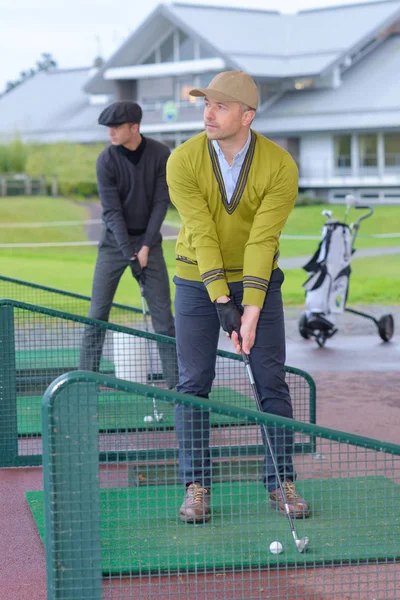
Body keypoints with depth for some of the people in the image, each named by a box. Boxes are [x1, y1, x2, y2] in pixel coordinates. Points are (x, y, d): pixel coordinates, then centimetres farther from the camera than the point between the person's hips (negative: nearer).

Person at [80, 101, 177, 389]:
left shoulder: (160, 154, -8)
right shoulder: (106, 160, -12)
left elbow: (161, 202, -7)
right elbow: (112, 211, -14)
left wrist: (146, 247, -13)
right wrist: (130, 254, -21)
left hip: (149, 240, 1)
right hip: (114, 242, -1)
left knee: (163, 313, -1)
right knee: (98, 313, -4)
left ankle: (177, 380, 3)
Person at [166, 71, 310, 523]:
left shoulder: (280, 166, -17)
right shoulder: (182, 161, -16)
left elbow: (262, 240, -21)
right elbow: (202, 235, -21)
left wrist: (252, 307, -28)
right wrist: (221, 302, -26)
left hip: (258, 279, 0)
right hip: (198, 280, 0)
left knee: (272, 381, -1)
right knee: (193, 382, -3)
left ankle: (281, 483, 9)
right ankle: (196, 486, 6)